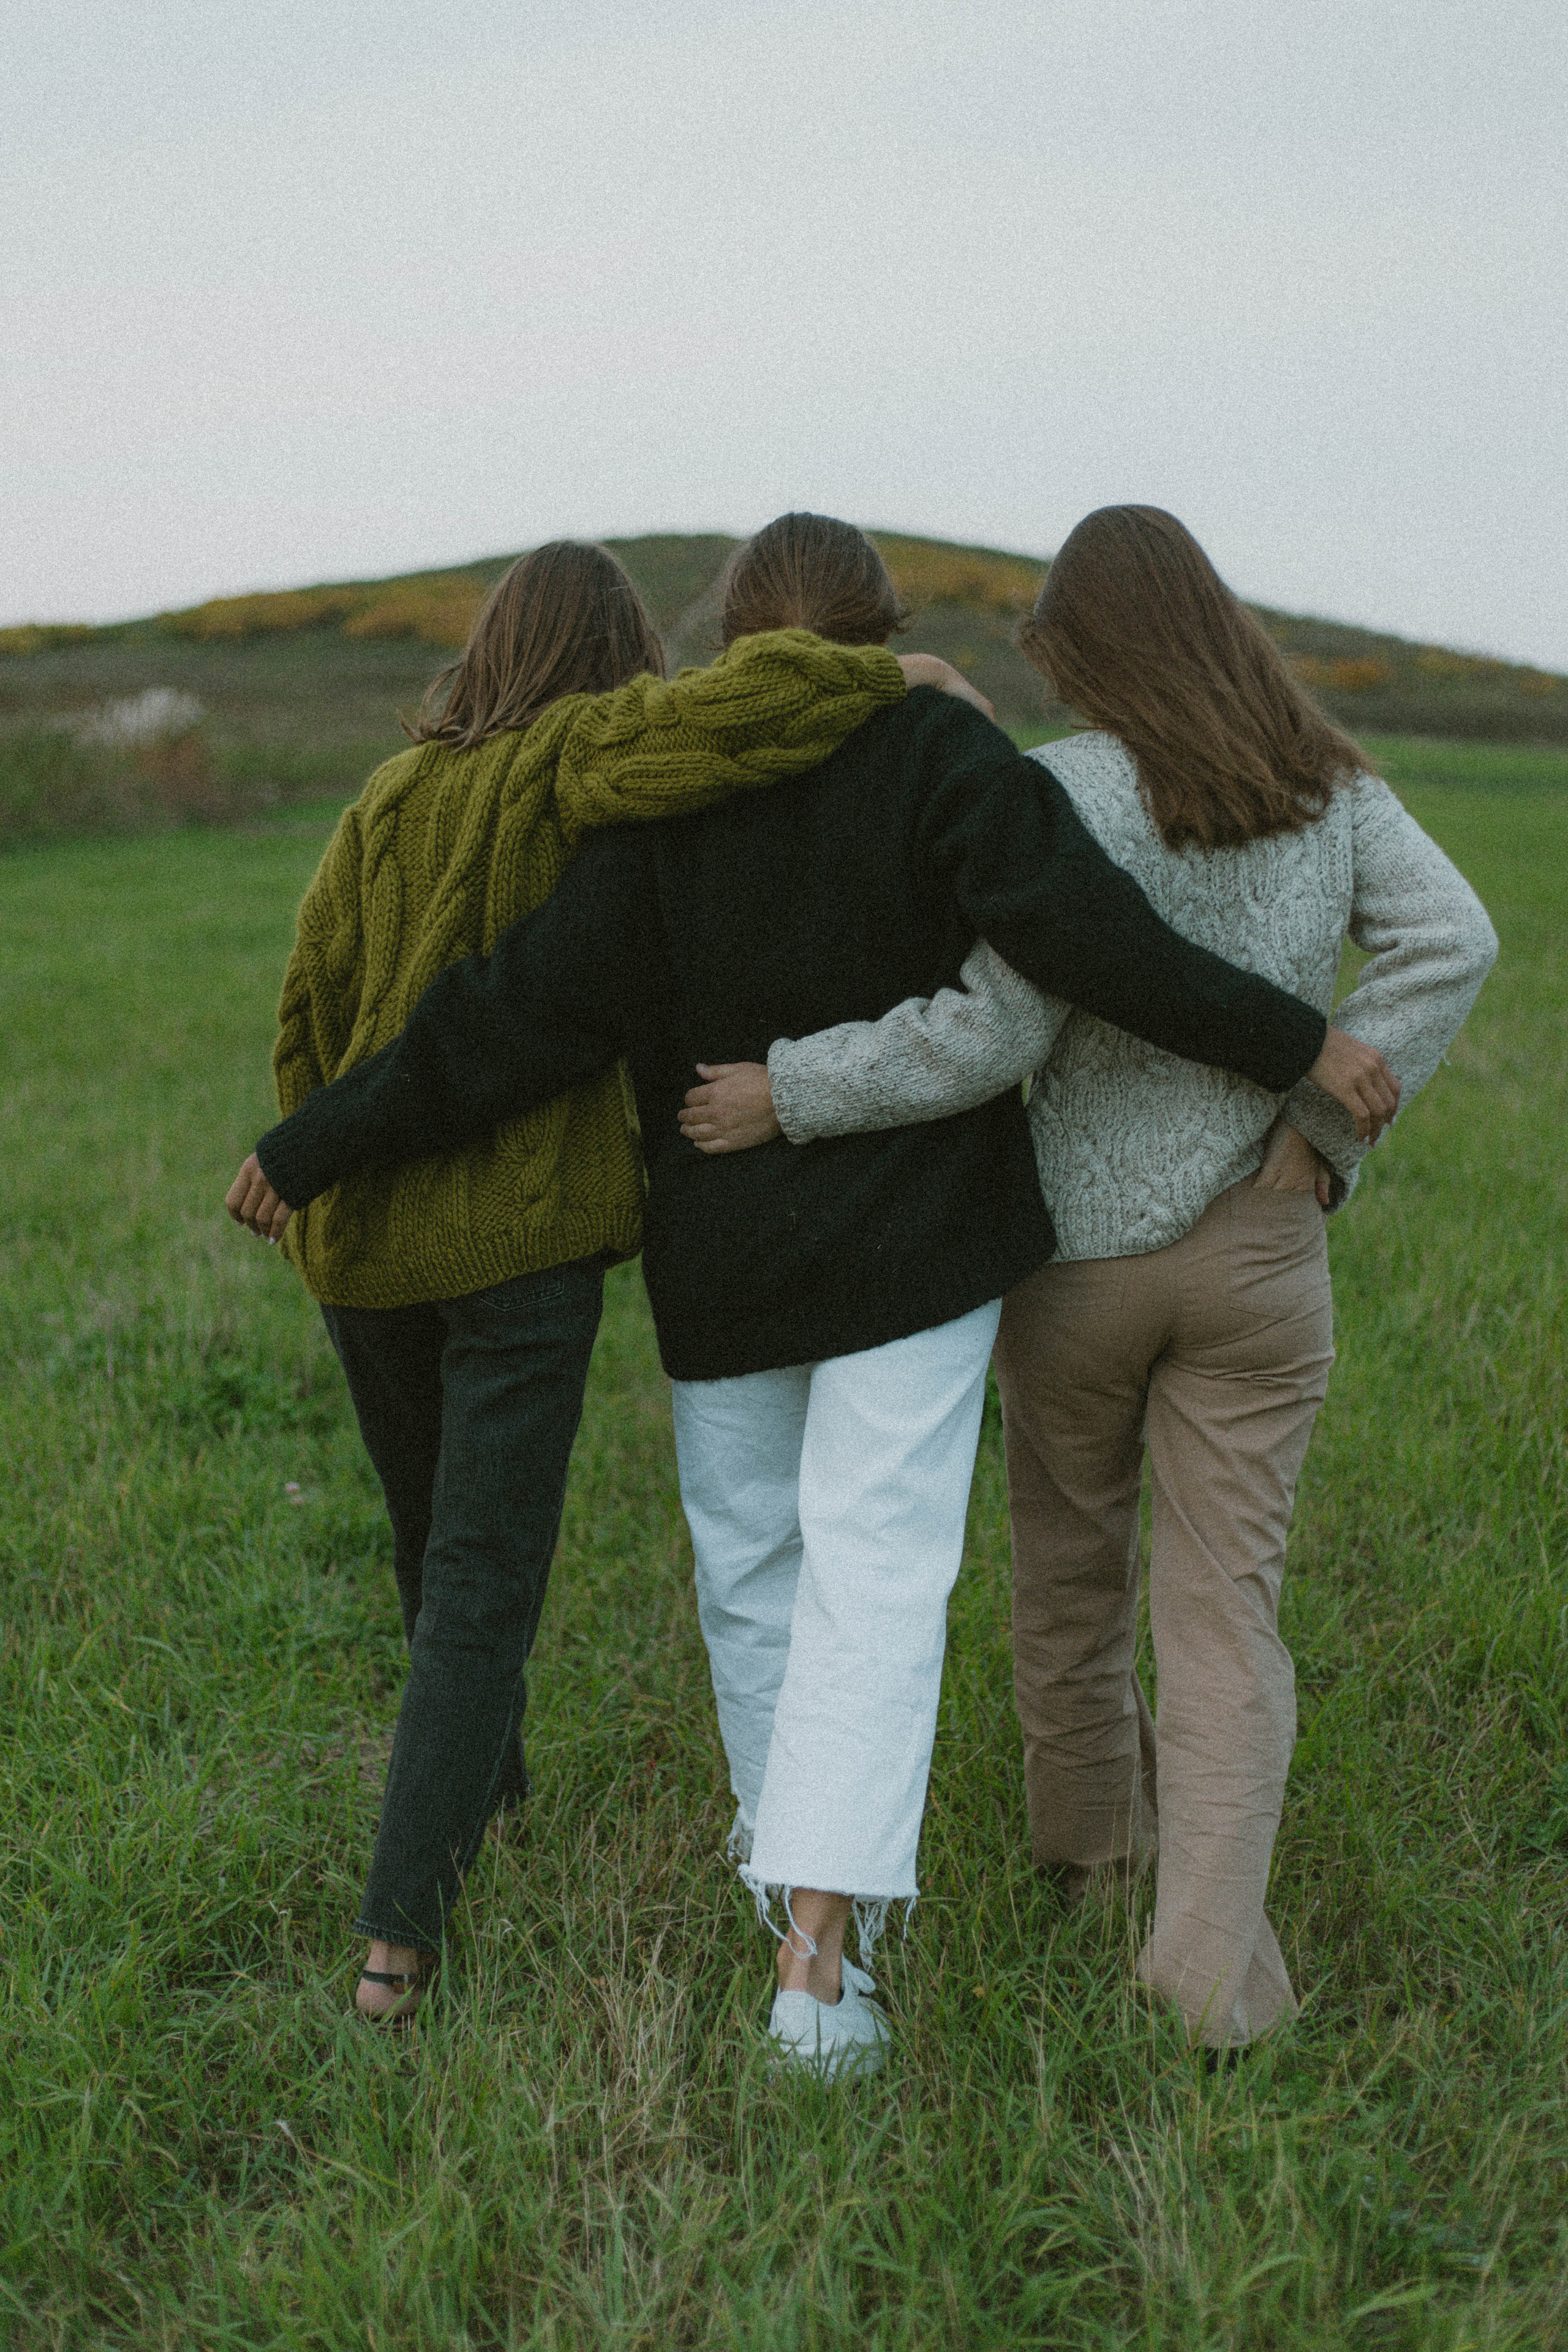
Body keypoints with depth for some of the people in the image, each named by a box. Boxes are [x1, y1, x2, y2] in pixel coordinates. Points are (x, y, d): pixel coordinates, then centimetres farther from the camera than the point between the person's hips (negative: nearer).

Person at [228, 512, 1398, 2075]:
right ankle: (818, 1946, -9)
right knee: (878, 1578, 0)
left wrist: (317, 1146, -4)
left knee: (749, 1552, 19)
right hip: (914, 1249, -1)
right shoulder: (939, 756, -9)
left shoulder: (665, 804, -7)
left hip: (723, 1264, 2)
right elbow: (1083, 930, -21)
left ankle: (782, 1848, 38)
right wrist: (1297, 1045, -14)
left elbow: (523, 1011, -11)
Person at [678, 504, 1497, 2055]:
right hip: (1254, 1252, 2)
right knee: (1223, 1605, 6)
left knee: (1071, 1549, 21)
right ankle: (1210, 1954, -4)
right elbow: (1448, 941, -11)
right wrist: (1322, 1127, -9)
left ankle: (1087, 1822, 42)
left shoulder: (1068, 796, -15)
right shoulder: (1326, 788, 0)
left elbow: (989, 1039, -22)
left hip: (1079, 1249, -2)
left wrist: (789, 1092, -16)